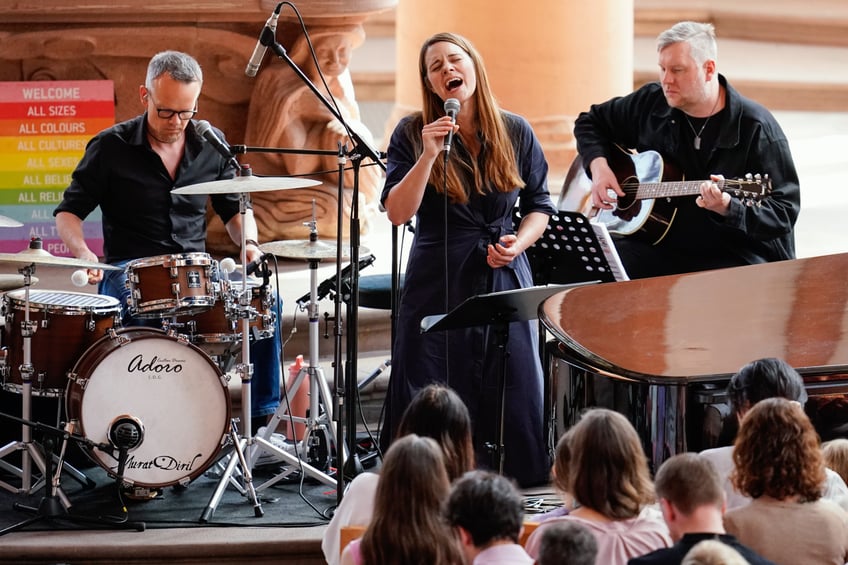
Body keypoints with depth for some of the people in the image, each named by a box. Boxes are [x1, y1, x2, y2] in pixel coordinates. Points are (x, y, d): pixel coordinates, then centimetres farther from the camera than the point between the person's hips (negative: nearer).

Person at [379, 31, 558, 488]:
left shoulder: (515, 132, 5)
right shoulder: (412, 133, -1)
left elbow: (540, 206, 13)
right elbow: (398, 213, -9)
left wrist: (519, 242, -7)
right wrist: (428, 155, -20)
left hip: (504, 279, 2)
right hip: (437, 284, -1)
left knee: (512, 395, -1)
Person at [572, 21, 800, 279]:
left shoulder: (755, 128, -9)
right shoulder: (651, 103, 7)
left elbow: (785, 212, -11)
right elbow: (591, 122, 24)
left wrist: (728, 209, -29)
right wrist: (599, 166, 4)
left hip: (735, 257, -4)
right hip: (658, 246, 5)